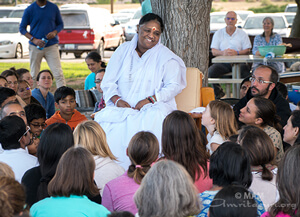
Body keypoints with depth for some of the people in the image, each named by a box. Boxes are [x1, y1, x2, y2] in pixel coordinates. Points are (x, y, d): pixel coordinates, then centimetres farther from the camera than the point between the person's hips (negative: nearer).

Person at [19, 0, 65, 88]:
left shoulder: (53, 7, 3)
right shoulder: (29, 10, -1)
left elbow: (60, 24, 13)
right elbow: (22, 28, 2)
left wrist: (55, 32, -10)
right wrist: (34, 40, -13)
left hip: (52, 45, 0)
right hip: (35, 47, 0)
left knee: (58, 73, -9)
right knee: (34, 75, 5)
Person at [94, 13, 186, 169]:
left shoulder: (166, 57, 6)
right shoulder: (123, 51, 13)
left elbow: (174, 85, -6)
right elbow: (108, 83, 10)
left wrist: (150, 100, -18)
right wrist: (117, 99, -11)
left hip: (155, 106, -2)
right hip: (122, 107, 2)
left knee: (154, 118, -37)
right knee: (105, 118, -29)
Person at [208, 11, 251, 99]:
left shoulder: (242, 34, 13)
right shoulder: (218, 33, 15)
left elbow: (247, 51, 4)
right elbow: (214, 52, 6)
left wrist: (237, 53, -17)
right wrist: (223, 53, -17)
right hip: (222, 62, 1)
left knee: (247, 71, -34)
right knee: (210, 72, -29)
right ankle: (218, 93, -6)